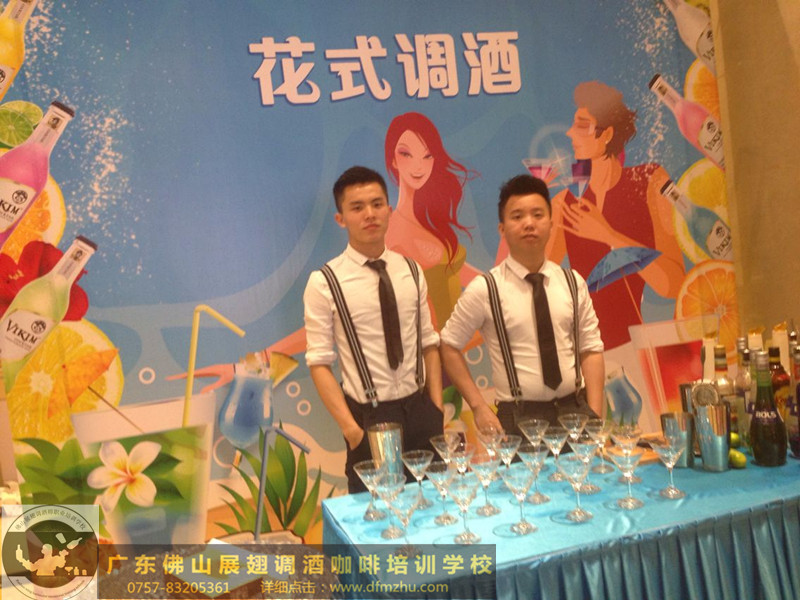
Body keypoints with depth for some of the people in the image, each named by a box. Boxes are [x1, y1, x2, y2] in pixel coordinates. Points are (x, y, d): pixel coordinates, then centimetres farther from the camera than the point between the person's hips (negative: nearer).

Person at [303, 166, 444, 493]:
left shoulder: (411, 272, 3)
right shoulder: (324, 282, -10)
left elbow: (429, 343, 8)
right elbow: (319, 363, -9)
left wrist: (437, 410, 1)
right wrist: (350, 429, -15)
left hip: (419, 411, 4)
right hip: (368, 417, -3)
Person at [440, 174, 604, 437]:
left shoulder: (573, 283, 3)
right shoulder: (485, 289, -7)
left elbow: (591, 348, 6)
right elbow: (449, 346, 0)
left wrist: (594, 414, -3)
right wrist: (479, 407, -5)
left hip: (573, 411, 3)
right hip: (518, 417, -3)